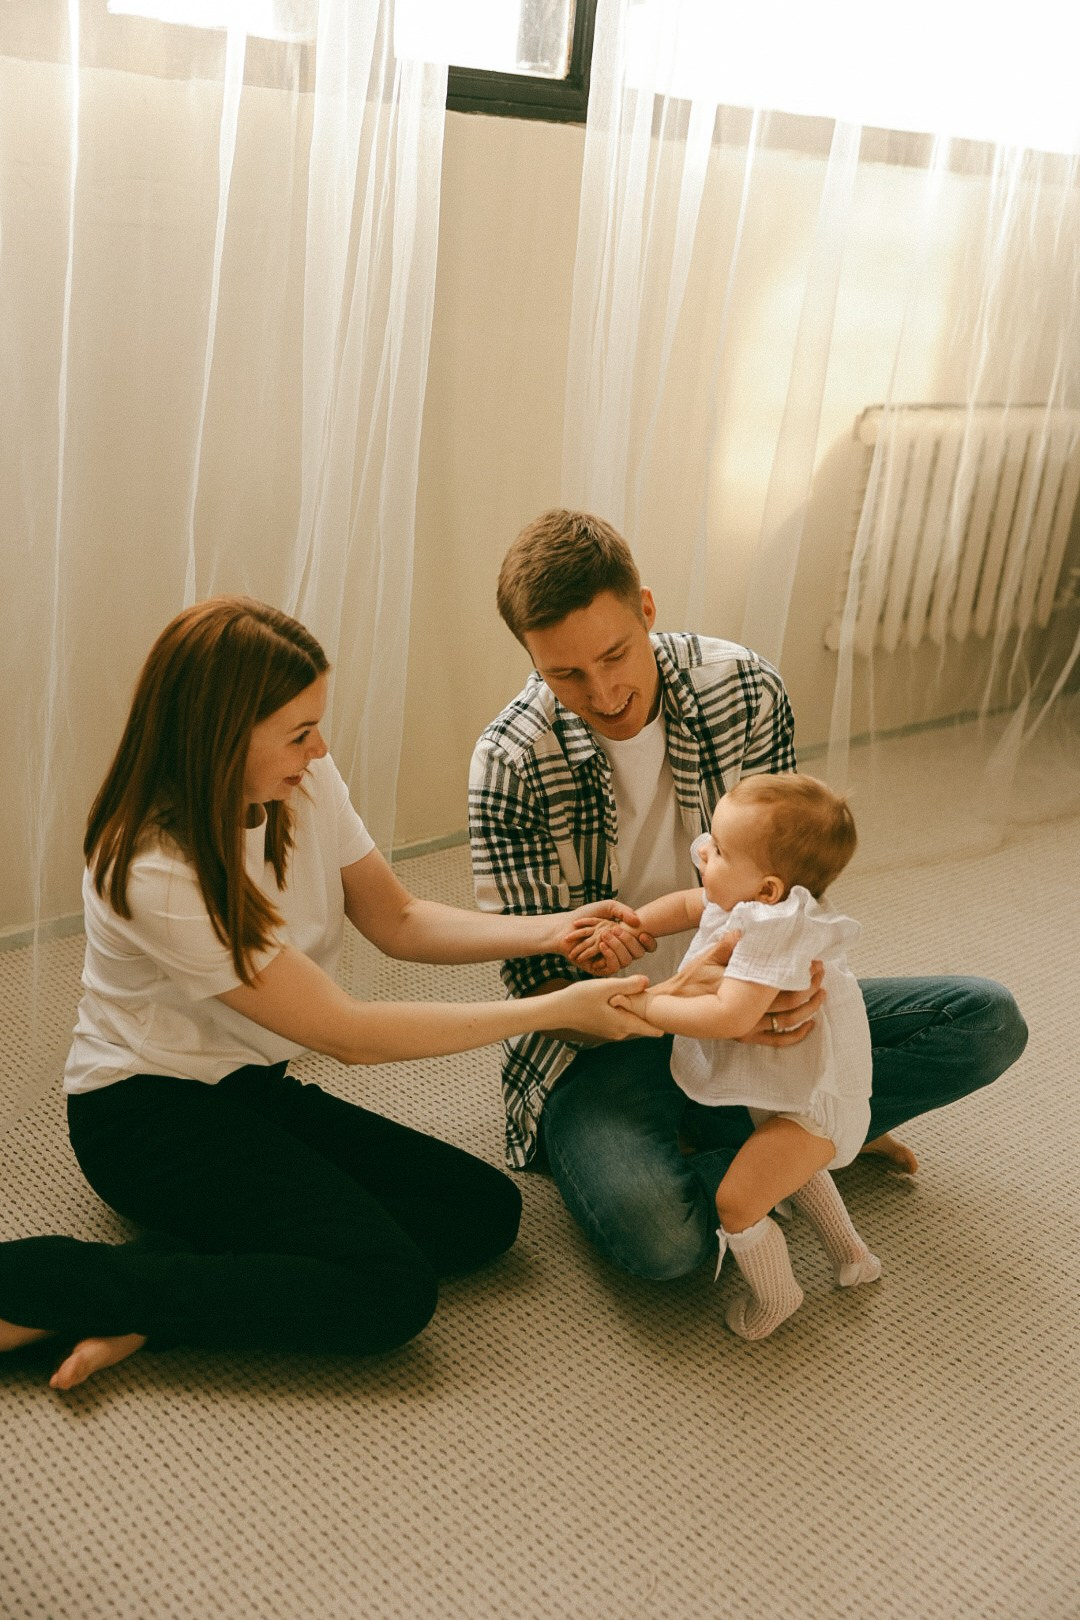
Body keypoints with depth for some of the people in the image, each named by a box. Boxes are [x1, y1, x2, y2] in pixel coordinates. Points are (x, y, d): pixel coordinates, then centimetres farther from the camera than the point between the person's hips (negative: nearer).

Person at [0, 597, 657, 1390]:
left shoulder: (306, 783, -8)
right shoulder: (154, 873, -28)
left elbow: (399, 920, 4)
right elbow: (348, 1033, -25)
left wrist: (550, 932, -12)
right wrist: (558, 1011, -24)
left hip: (255, 1089, 8)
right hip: (148, 1115, -8)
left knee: (486, 1212, -7)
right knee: (391, 1291, -23)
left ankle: (145, 1304, -12)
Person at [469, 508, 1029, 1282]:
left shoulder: (745, 688, -10)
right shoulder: (513, 762, -20)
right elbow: (542, 988, -16)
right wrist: (674, 1001, -37)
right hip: (602, 1036, -4)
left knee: (989, 1019, -7)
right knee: (657, 1232, -34)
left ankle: (747, 1141, -10)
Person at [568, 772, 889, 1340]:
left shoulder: (774, 930, -36)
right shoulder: (755, 902, -8)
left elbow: (730, 1016, -45)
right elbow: (687, 904, 9)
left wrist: (648, 1004, -34)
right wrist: (624, 927, -5)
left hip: (813, 1105, -11)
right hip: (796, 1086, 11)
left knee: (736, 1199, -12)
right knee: (788, 1162, 35)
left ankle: (774, 1295, 15)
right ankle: (850, 1253, 52)